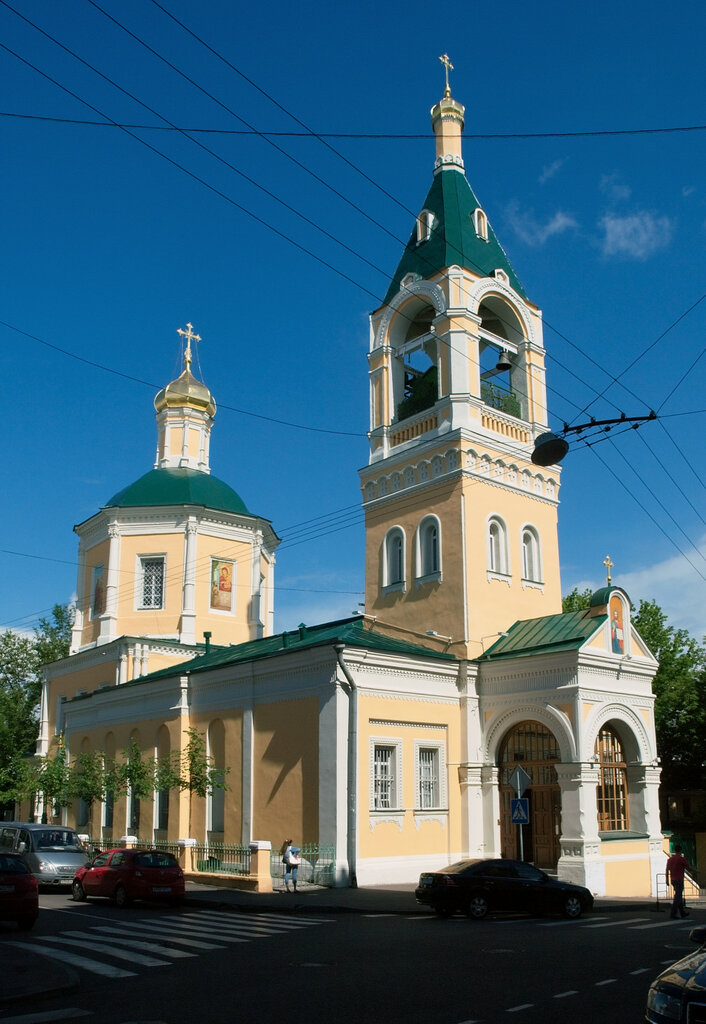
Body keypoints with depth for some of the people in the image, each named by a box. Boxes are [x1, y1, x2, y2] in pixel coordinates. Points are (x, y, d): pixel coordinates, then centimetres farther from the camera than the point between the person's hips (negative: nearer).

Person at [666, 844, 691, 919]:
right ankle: (673, 913, -11)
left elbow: (667, 870, 10)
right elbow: (689, 868, -5)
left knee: (679, 896, 18)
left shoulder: (670, 859, 9)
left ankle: (682, 912, 25)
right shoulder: (682, 858, -10)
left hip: (673, 880, 7)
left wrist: (667, 880, 15)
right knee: (678, 897, -6)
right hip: (679, 880, -7)